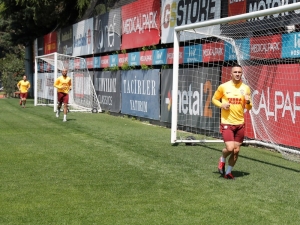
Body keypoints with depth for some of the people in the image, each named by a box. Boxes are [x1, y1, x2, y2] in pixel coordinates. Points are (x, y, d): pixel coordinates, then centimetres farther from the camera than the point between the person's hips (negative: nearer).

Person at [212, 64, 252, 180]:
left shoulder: (245, 88, 4)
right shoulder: (223, 86, -3)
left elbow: (248, 108, 11)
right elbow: (214, 99, 9)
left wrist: (248, 102, -12)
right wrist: (221, 105, -11)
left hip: (240, 123, 3)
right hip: (227, 123, -3)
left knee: (236, 150, 6)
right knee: (230, 148, -15)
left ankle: (228, 172, 25)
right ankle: (222, 159, 20)